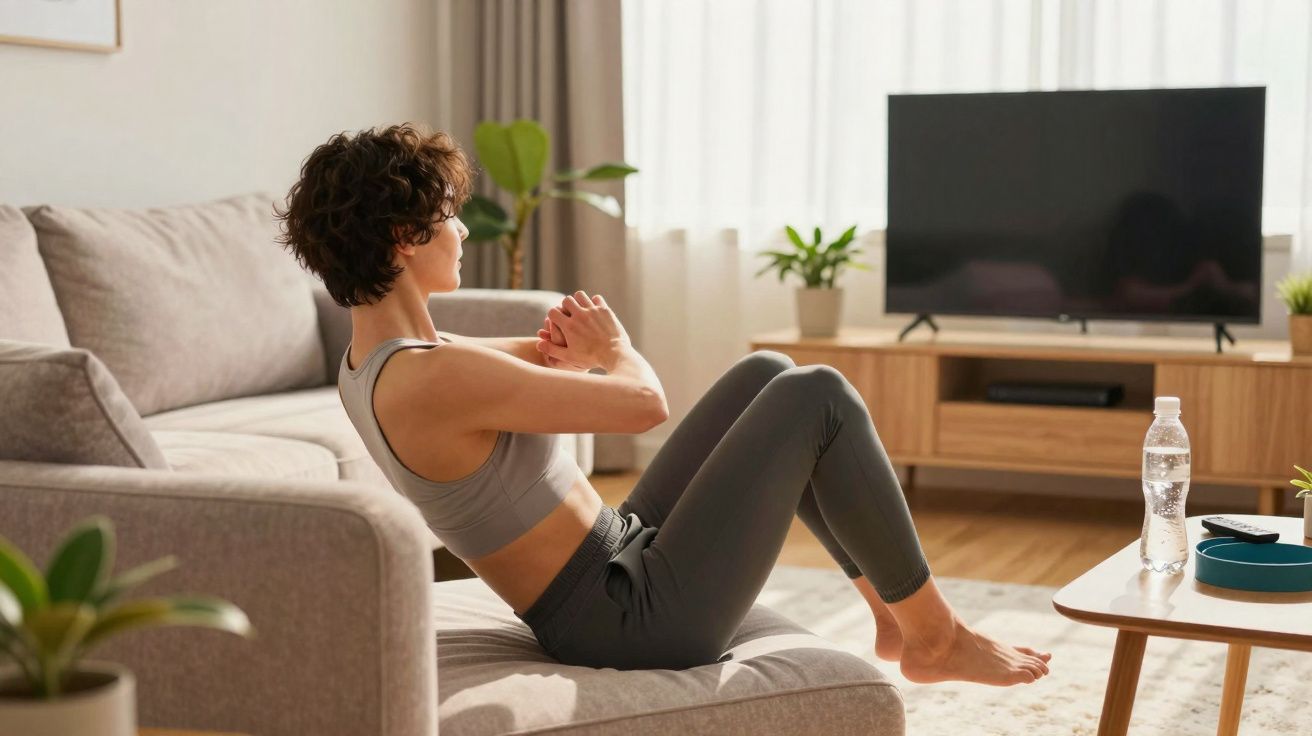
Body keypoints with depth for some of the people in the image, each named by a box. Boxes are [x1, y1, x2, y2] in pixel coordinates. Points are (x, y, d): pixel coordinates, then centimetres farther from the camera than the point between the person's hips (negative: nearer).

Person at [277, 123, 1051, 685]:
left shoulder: (374, 363, 5)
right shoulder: (435, 378, -27)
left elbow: (535, 362, 19)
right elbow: (644, 401, -21)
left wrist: (567, 349, -4)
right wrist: (611, 347, 0)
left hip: (617, 566, 10)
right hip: (642, 615, -10)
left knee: (766, 374, 16)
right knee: (819, 397, -7)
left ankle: (892, 607, 23)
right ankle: (933, 635, 11)